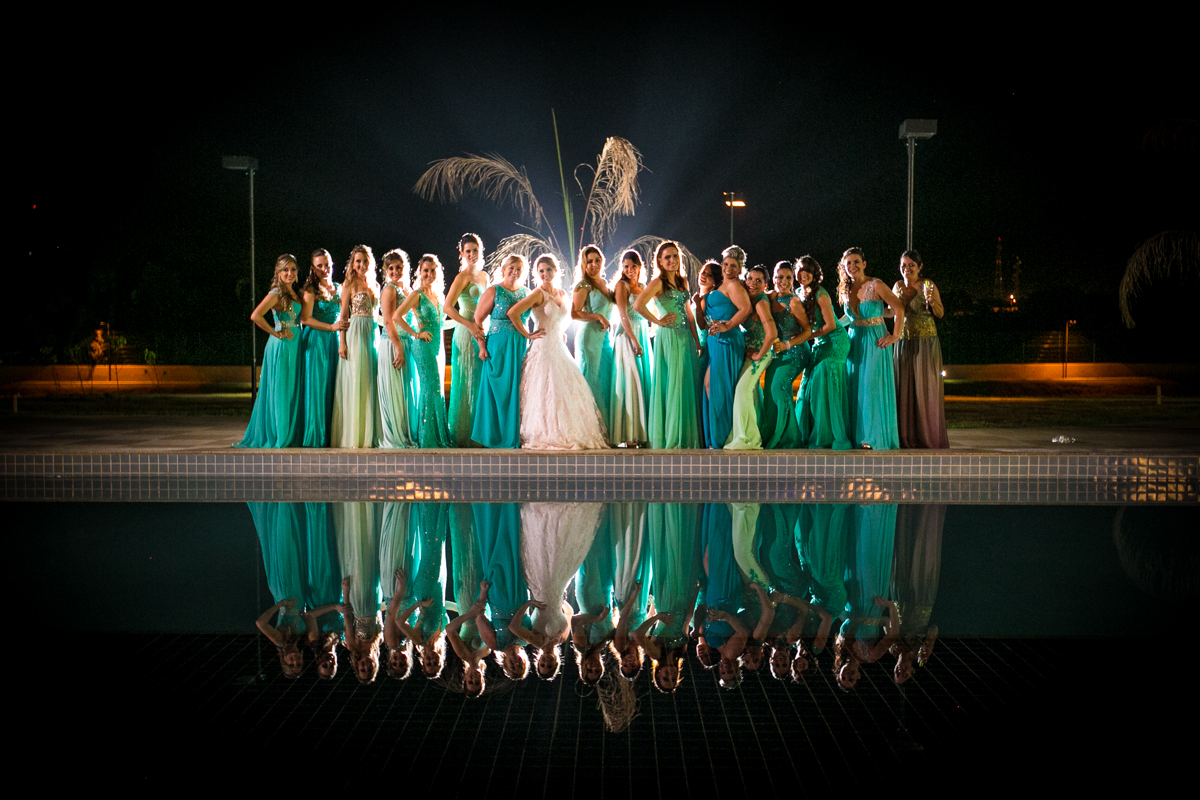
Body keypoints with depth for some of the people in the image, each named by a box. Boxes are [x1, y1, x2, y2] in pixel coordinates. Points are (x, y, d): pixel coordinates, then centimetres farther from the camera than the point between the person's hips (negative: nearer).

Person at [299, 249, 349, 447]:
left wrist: (344, 325, 5)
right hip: (317, 341, -6)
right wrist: (331, 327, -17)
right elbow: (305, 319, -12)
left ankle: (331, 434, 6)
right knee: (318, 385, -6)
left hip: (335, 341, 6)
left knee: (334, 386, 3)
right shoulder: (311, 290, -3)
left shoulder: (338, 289, 15)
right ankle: (316, 436, -2)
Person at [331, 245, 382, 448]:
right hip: (355, 333, -6)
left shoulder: (375, 285, 15)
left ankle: (371, 433, 9)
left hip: (373, 333, 6)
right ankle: (353, 435, -2)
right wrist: (342, 342, -11)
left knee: (371, 382, 5)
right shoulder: (349, 284, -1)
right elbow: (344, 315, -4)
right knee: (355, 383, -6)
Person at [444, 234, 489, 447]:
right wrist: (470, 325, -21)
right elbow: (448, 307, -16)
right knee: (468, 383, -5)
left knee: (481, 382, 7)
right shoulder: (462, 277, -7)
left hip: (482, 334, 7)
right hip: (466, 334, -7)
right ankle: (463, 435, 0)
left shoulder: (484, 276, 15)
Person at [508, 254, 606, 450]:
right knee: (547, 391, -9)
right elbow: (512, 313, -19)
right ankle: (546, 436, -4)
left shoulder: (562, 294, 12)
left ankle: (571, 435, 10)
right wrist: (527, 335, -12)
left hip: (559, 347, 7)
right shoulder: (538, 294, -9)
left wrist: (562, 332, 14)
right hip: (543, 348, -7)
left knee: (570, 390, 4)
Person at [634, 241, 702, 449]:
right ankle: (670, 438, 0)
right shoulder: (658, 282, -6)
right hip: (669, 337, -7)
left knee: (689, 384, 5)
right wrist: (658, 322, -11)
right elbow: (638, 305, -20)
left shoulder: (683, 281, 15)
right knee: (672, 385, -6)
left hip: (685, 336, 7)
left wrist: (696, 340, 13)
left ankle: (687, 436, 10)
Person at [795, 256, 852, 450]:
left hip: (835, 342, -8)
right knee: (810, 387, 4)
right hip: (820, 344, 8)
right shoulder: (800, 293, 8)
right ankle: (810, 436, 9)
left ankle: (827, 438, -6)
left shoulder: (820, 294, -16)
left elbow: (831, 325, -16)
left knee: (825, 388, -11)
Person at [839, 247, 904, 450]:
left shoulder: (876, 285, -9)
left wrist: (895, 336, -13)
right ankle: (857, 435, 9)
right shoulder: (845, 290, 8)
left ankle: (875, 436, -6)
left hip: (875, 342, -6)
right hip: (854, 340, 6)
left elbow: (899, 309, -10)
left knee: (872, 386, -9)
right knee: (853, 388, 3)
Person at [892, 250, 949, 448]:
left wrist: (931, 300, -24)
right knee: (904, 388, 3)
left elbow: (940, 314, -7)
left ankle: (929, 436, 2)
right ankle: (908, 437, 8)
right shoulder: (898, 286, 9)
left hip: (926, 341, -4)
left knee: (925, 387, -3)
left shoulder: (927, 285, -5)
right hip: (903, 342, 5)